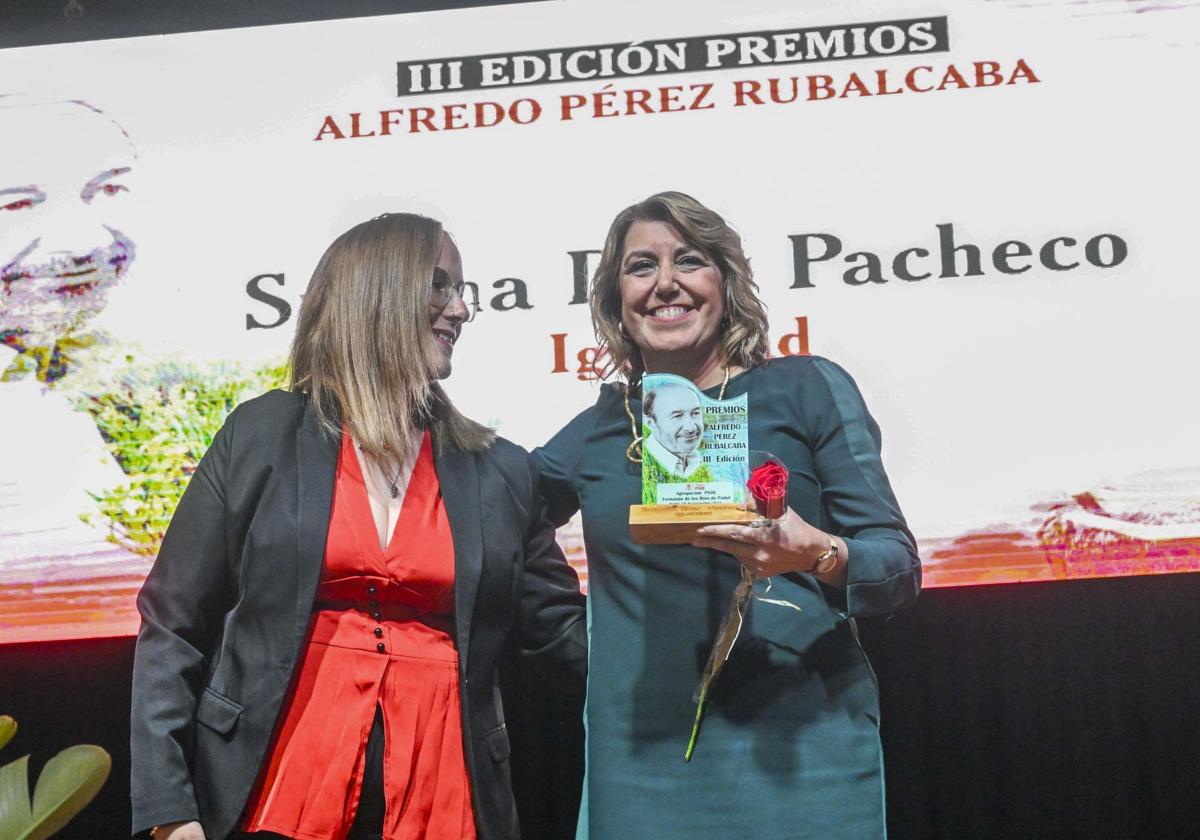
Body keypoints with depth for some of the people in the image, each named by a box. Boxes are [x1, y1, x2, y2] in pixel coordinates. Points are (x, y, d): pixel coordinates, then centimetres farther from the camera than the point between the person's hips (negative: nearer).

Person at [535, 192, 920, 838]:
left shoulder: (806, 389, 0)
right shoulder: (595, 433, 9)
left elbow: (899, 568, -3)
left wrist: (819, 555, -23)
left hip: (800, 750, -2)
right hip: (641, 764, 3)